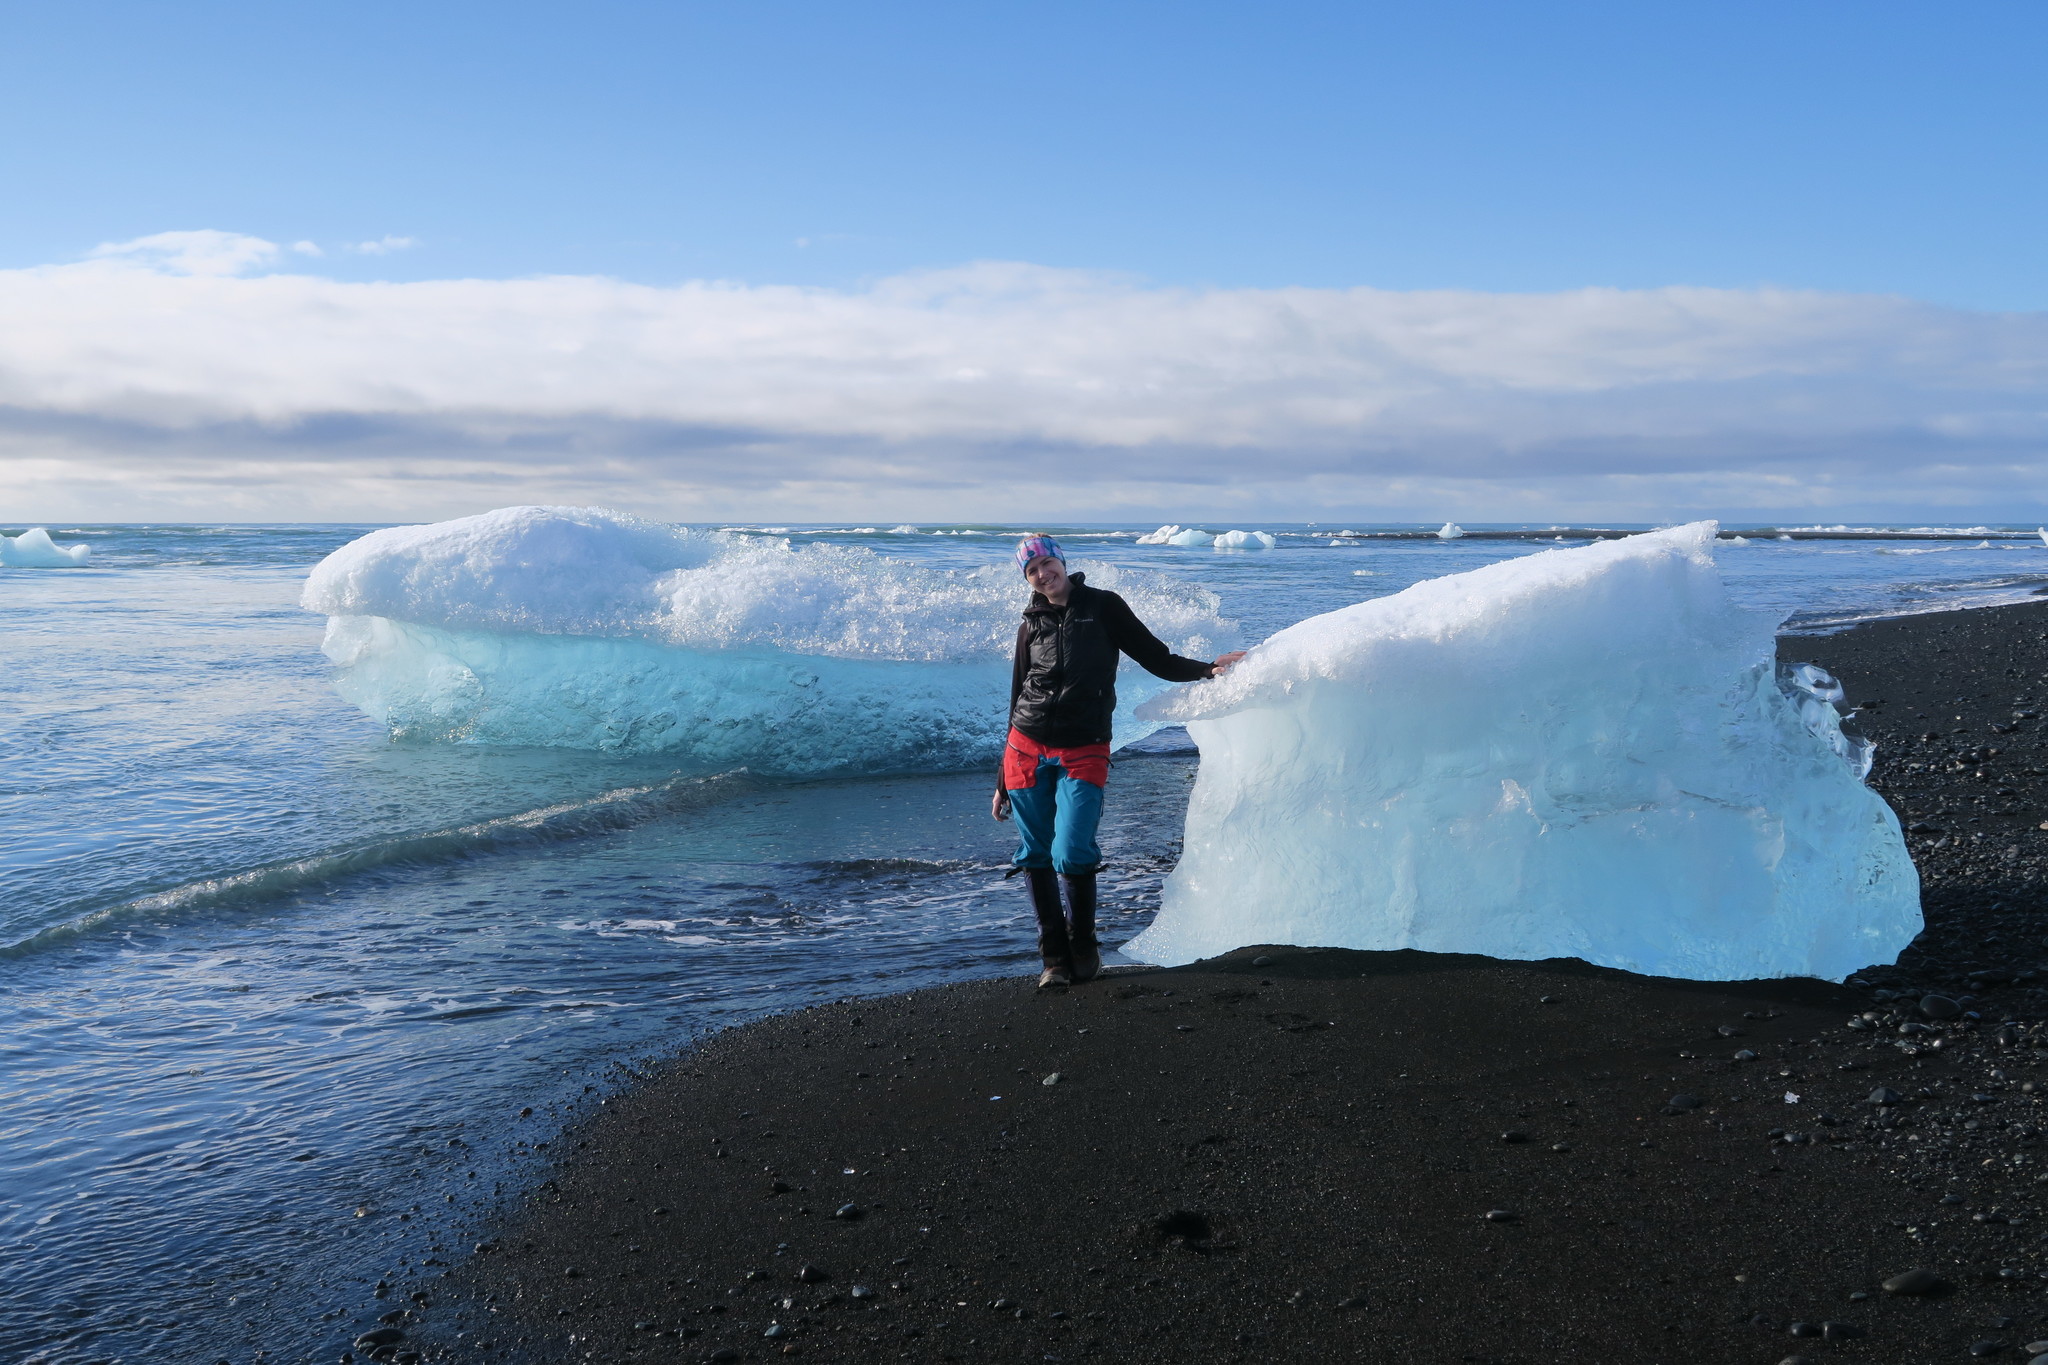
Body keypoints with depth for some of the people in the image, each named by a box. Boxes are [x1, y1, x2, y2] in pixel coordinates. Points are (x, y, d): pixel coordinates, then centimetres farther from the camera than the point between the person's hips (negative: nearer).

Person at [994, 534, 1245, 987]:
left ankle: (1083, 950, 9)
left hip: (1083, 752, -3)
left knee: (1072, 856, -13)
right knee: (1034, 857, 3)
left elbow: (1156, 659, 6)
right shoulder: (1032, 624, 13)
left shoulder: (1103, 607, 6)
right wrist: (1002, 783, 16)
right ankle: (1054, 958, 15)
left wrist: (1208, 669, -13)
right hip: (1027, 751, 3)